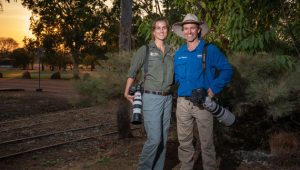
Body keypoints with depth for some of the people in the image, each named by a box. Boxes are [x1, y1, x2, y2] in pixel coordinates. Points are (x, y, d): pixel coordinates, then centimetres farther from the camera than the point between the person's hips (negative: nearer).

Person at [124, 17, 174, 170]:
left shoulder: (170, 52, 11)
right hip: (151, 98, -5)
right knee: (154, 138, -10)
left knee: (163, 139, 8)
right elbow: (132, 72, 0)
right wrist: (127, 93, -4)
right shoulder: (145, 50, -3)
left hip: (167, 99, 5)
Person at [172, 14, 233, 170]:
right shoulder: (179, 53, 9)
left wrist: (214, 89, -13)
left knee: (206, 142, 3)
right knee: (184, 141, 13)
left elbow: (227, 70, -6)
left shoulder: (210, 50, -4)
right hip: (182, 103, 4)